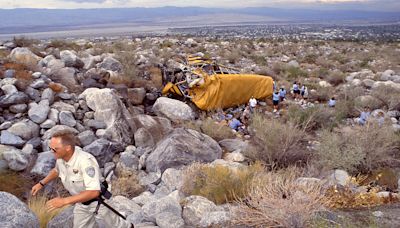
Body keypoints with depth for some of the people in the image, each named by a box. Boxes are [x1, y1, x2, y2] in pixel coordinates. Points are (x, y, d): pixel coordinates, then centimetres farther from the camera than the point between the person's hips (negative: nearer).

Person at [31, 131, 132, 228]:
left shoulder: (85, 161, -39)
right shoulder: (60, 157, -15)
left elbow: (94, 192, -44)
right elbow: (57, 170, 13)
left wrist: (64, 201, -47)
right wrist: (41, 183, 3)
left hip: (97, 201, -6)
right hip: (80, 203, 6)